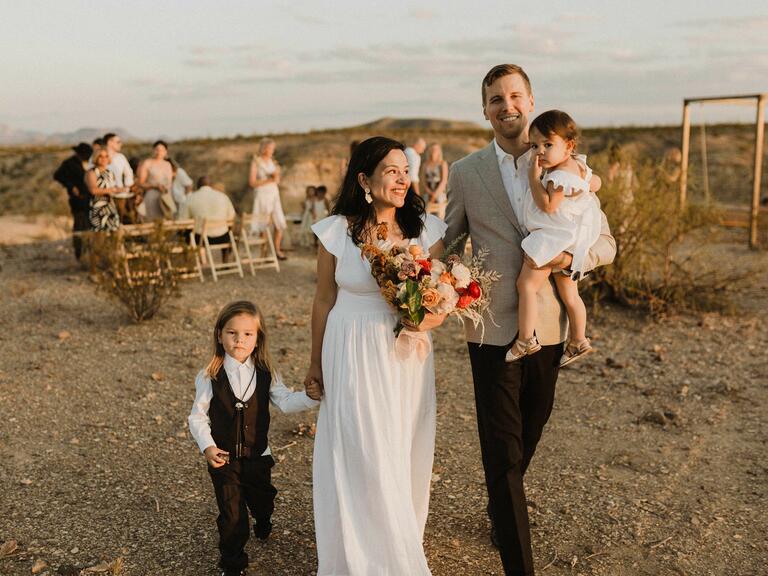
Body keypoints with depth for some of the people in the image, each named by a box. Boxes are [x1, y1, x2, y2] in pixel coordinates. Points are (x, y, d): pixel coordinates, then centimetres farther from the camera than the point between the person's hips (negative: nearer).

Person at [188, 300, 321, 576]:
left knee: (262, 500, 24)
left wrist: (310, 396, -31)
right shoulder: (209, 377, -12)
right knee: (231, 513, 3)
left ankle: (263, 524, 59)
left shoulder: (266, 374, -7)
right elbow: (198, 416, -7)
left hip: (258, 455, 3)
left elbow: (285, 401, -14)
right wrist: (207, 447, -18)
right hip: (223, 458, -2)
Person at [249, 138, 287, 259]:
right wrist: (268, 180, -17)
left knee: (280, 224, -1)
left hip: (274, 194, 5)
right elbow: (252, 183, -10)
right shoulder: (256, 162, -6)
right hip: (262, 195, -5)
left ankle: (277, 250, 10)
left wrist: (276, 175, -8)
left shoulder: (272, 161, 11)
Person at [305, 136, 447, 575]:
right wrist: (316, 363, 10)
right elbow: (324, 302, 3)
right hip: (352, 356, -2)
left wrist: (426, 319, -19)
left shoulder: (426, 229, -2)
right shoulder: (336, 231, -6)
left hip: (407, 358, 2)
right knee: (362, 458, 4)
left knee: (406, 456, 13)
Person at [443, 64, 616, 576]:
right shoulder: (465, 173, 1)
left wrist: (571, 256, -15)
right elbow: (446, 244, 9)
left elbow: (605, 242, 5)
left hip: (548, 327, 3)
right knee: (503, 451, -2)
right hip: (493, 328, -2)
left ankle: (501, 511, 49)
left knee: (529, 435, 20)